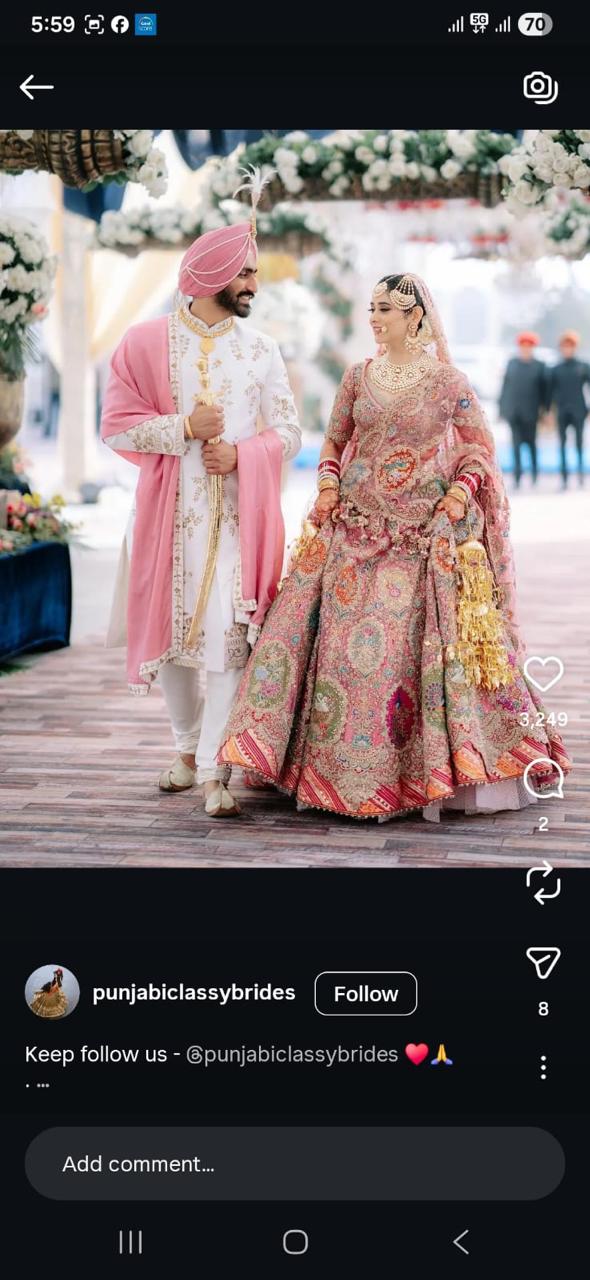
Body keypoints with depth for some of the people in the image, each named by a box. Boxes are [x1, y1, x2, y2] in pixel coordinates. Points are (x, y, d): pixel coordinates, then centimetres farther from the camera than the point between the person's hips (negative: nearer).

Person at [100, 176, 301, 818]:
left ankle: (215, 768, -5)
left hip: (240, 512, 0)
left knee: (228, 636, -7)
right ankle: (187, 745, 28)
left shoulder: (260, 348, 6)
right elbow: (116, 426, -3)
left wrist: (240, 453, -12)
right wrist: (185, 427, -15)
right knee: (171, 629, 8)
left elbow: (287, 432, 7)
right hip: (171, 511, 0)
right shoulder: (147, 342, 0)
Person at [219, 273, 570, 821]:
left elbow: (480, 450, 5)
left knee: (423, 642, -6)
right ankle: (341, 766, 7)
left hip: (425, 534, -3)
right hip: (356, 527, 3)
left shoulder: (448, 382, 0)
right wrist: (328, 485, 1)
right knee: (342, 633, -2)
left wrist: (462, 491, -10)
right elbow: (333, 442, 17)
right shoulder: (358, 376, 9)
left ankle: (433, 770, 7)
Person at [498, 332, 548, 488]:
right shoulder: (511, 364, 10)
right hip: (514, 411, 2)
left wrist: (543, 407, -3)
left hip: (530, 411, -2)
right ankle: (517, 475, -1)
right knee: (516, 442, -2)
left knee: (530, 442, 4)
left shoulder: (539, 366, 3)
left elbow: (544, 388, 3)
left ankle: (534, 472, 20)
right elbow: (505, 385, 11)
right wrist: (502, 408, 7)